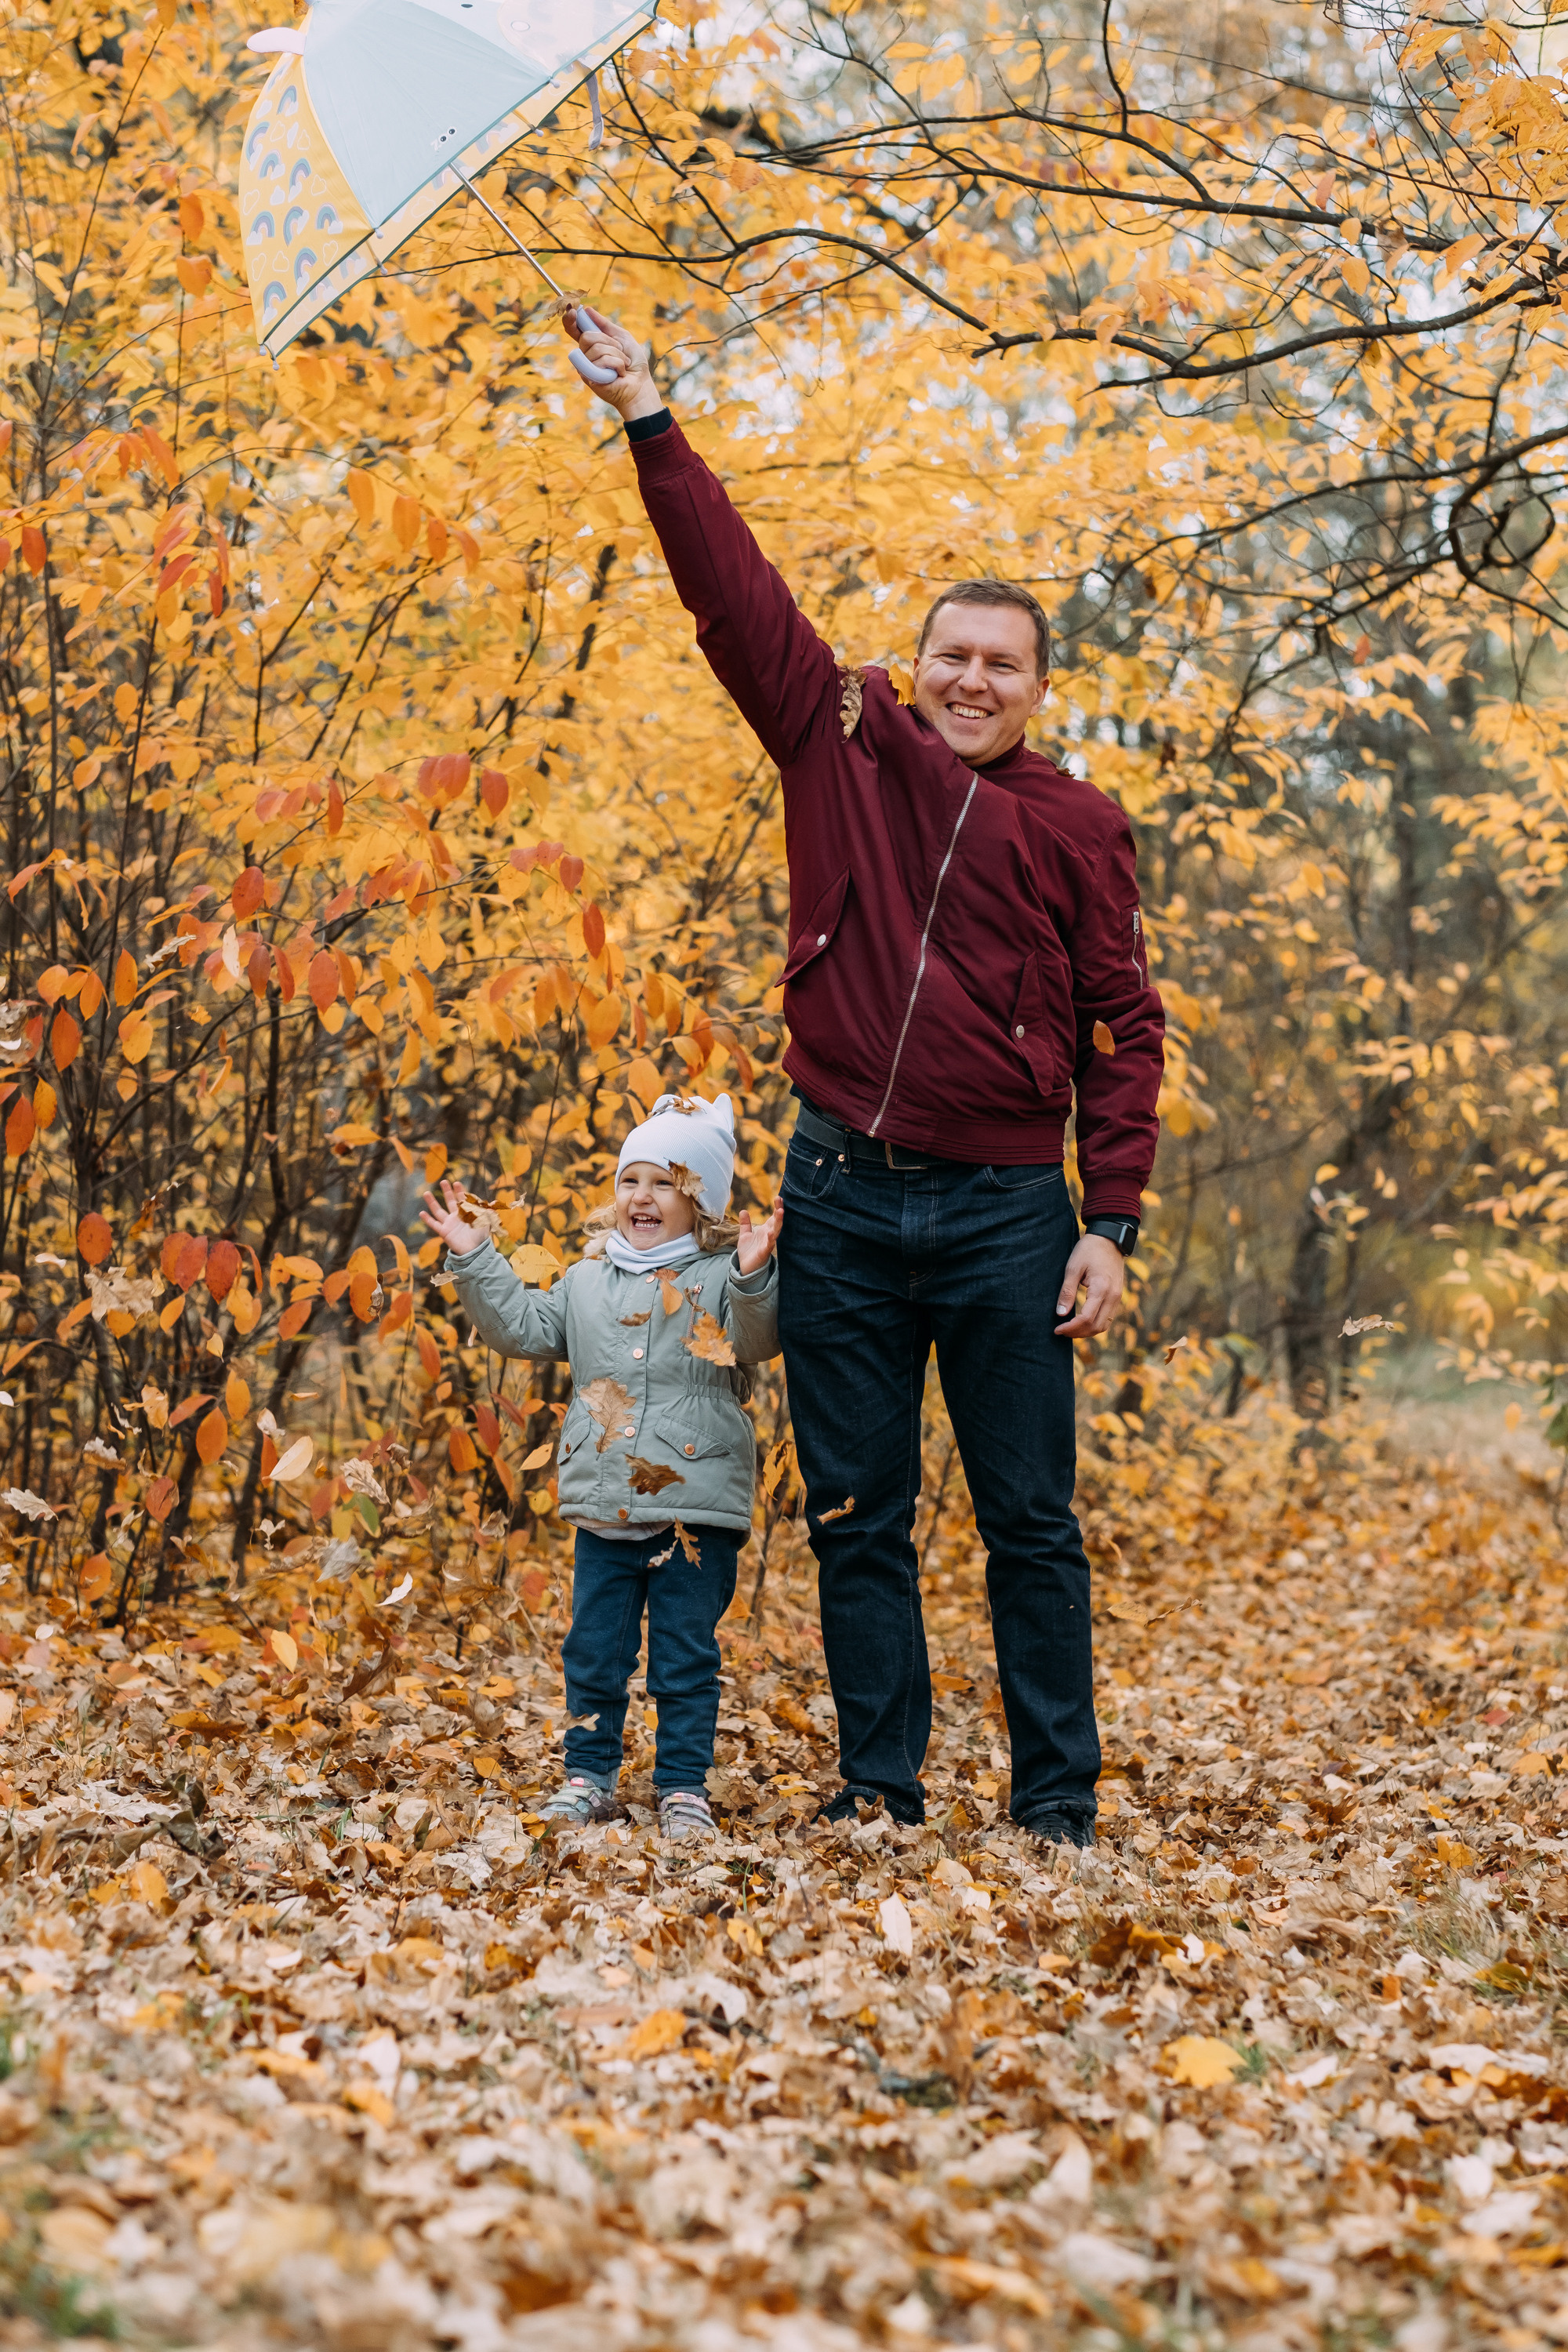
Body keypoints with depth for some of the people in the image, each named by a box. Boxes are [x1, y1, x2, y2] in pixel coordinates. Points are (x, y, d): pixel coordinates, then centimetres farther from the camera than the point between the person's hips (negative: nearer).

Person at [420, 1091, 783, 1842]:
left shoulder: (719, 1275, -3)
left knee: (686, 1655, 2)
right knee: (594, 1648, 10)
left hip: (697, 1506, -4)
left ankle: (683, 1785, 11)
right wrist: (474, 1260, 8)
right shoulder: (588, 1278, 12)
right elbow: (521, 1328, 14)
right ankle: (589, 1774, 22)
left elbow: (757, 1342, -16)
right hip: (604, 1506, 4)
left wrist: (752, 1278, -32)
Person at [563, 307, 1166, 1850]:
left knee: (1030, 1523, 3)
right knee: (856, 1520, 8)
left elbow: (1123, 1027, 2)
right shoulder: (847, 748, 6)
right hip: (843, 1200, 2)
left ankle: (1057, 1806, 12)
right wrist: (652, 427, -1)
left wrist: (1111, 1224, -5)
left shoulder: (1077, 825, 3)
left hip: (1005, 1212, -2)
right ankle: (878, 1791, 18)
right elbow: (737, 596, 4)